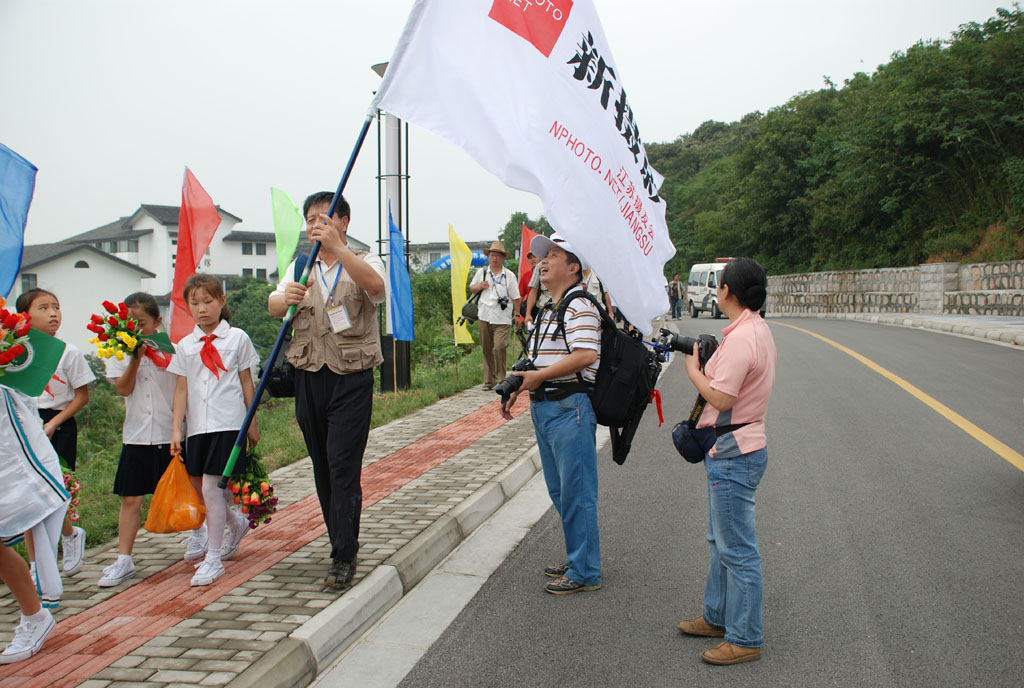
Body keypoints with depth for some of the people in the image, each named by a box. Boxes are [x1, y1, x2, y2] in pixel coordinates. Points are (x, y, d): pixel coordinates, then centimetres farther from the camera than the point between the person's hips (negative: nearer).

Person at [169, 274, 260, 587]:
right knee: (198, 488, 7)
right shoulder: (185, 346, 8)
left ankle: (213, 559, 0)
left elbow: (246, 382, 7)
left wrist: (252, 423, 9)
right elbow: (181, 389, 7)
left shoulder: (237, 338, 2)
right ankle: (236, 523, 36)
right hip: (198, 427, 4)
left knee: (211, 486, -10)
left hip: (228, 423, -4)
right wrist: (176, 429, 1)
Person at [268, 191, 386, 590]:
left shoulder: (364, 262, 2)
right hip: (309, 378, 5)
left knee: (343, 467, -10)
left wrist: (338, 248, -37)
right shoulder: (301, 269, 14)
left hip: (351, 380, -5)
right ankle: (343, 544, 25)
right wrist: (286, 298, -28)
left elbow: (375, 285, -23)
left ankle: (344, 558, -5)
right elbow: (273, 306, -3)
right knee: (323, 468, 11)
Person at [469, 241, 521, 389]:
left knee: (499, 348, -14)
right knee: (487, 349, 7)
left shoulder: (509, 275, 3)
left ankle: (501, 380, -2)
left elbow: (515, 297, 4)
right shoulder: (481, 272, 11)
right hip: (484, 317, 3)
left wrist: (517, 315, 0)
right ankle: (489, 380, 17)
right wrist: (479, 286, -1)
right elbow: (471, 288, 21)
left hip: (502, 319, -3)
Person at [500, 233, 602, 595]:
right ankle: (577, 558, 28)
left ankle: (584, 572, 6)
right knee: (560, 491, 16)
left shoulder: (579, 306, -12)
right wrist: (518, 391, 17)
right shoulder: (546, 311, 18)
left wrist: (539, 376, -20)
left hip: (569, 408, -10)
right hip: (543, 406, 10)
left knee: (576, 492, -3)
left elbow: (586, 355, -25)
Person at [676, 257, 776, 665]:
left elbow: (721, 397, -24)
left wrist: (693, 369, -9)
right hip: (735, 450, 11)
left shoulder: (741, 337, -22)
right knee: (722, 541, 21)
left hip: (734, 455, -11)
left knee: (738, 550, -2)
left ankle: (744, 640, 8)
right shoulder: (758, 330, 11)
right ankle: (717, 617, 35)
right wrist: (707, 361, 5)